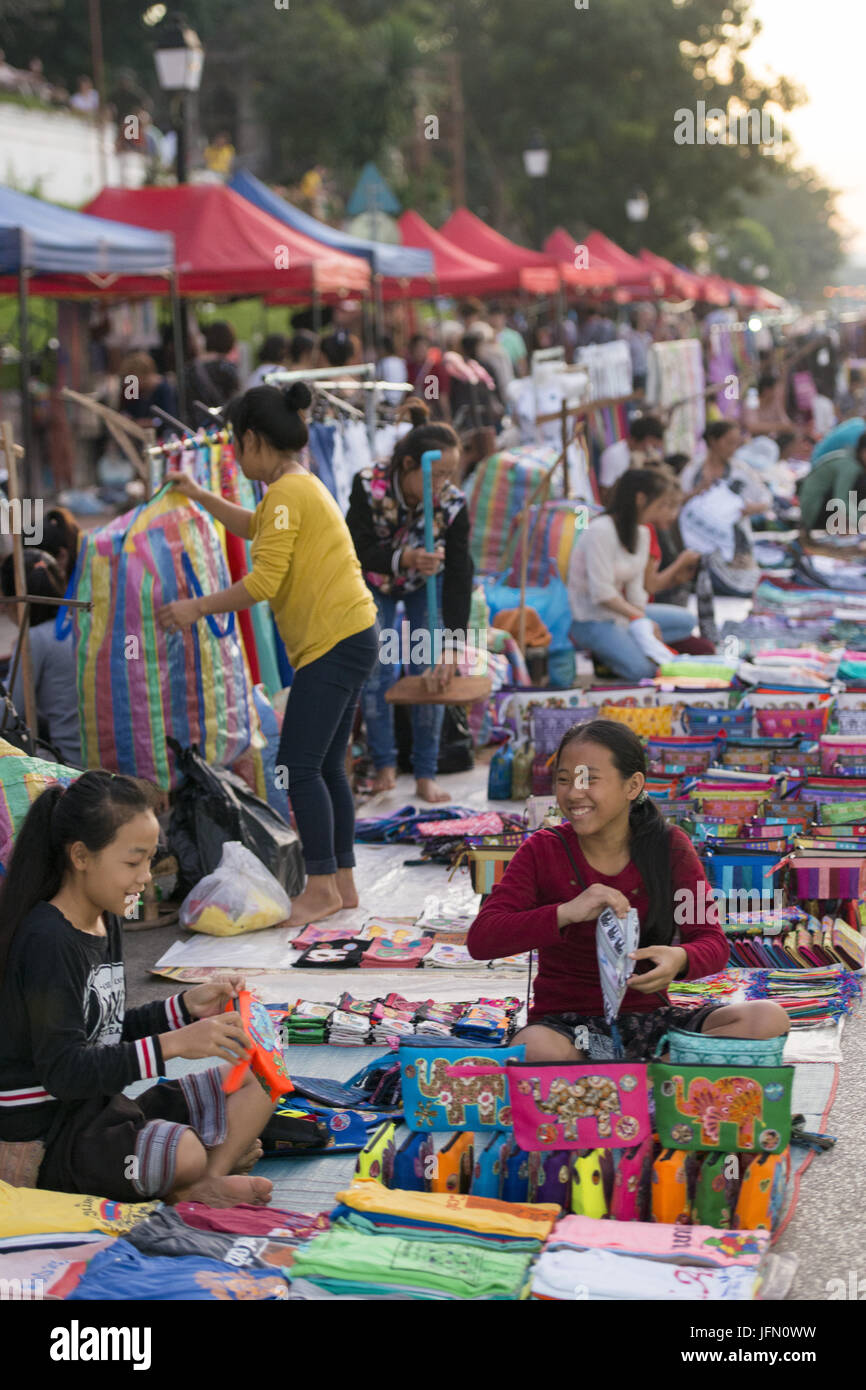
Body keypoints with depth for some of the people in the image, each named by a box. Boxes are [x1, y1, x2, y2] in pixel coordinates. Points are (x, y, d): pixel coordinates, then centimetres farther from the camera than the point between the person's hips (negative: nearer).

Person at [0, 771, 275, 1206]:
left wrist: (187, 1006, 4)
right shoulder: (46, 942, -20)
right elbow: (63, 1071, -25)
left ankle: (208, 1180, -16)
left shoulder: (106, 923, 10)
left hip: (100, 1108, 10)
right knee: (184, 1153, -35)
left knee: (257, 1079, 2)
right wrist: (173, 1044, -29)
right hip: (46, 1133, -10)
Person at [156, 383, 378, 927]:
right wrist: (199, 495, 36)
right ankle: (342, 883, 17)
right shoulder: (299, 486, 19)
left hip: (335, 643, -11)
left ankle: (322, 887, -6)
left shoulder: (289, 491, -13)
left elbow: (264, 581, -20)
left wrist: (197, 607, -11)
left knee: (299, 766, -9)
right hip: (347, 638, 11)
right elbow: (255, 527, 39)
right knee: (326, 767, 12)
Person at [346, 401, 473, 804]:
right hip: (374, 581, 0)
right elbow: (360, 552, -32)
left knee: (428, 672, -6)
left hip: (426, 585, 0)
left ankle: (426, 775, 2)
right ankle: (384, 765, 10)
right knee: (377, 670, -6)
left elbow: (459, 575, -28)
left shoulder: (453, 504, -31)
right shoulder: (369, 486, -33)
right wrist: (405, 559, -53)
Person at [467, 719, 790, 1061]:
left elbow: (712, 943, -3)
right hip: (566, 1024, -3)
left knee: (768, 1019, -23)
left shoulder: (669, 847, 2)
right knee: (534, 1048, -40)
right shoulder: (543, 851, -2)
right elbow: (480, 939, -13)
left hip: (648, 1020, 3)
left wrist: (680, 960, -29)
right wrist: (566, 913, -28)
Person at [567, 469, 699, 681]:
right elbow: (601, 593, -23)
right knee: (642, 668, -27)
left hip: (622, 610, 9)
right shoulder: (601, 531, -20)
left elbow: (635, 588, 6)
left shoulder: (641, 534, 7)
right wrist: (641, 618, -15)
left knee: (686, 622, 0)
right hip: (590, 619, -9)